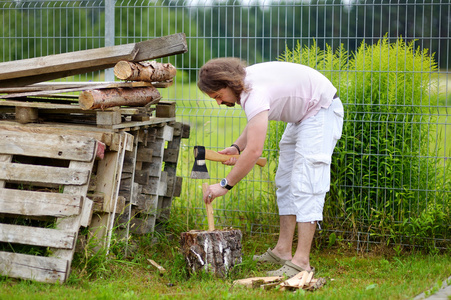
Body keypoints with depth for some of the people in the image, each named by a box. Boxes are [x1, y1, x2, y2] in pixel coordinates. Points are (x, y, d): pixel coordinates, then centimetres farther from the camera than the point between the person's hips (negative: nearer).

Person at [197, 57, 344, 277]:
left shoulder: (255, 92, -32)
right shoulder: (244, 81, -1)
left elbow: (254, 150, -37)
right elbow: (255, 123, 17)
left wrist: (225, 184, -30)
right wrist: (236, 146, 0)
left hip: (321, 111, -11)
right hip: (302, 115, 11)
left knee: (305, 183, -17)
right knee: (285, 181, 11)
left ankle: (301, 261, -20)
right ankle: (283, 250, 13)